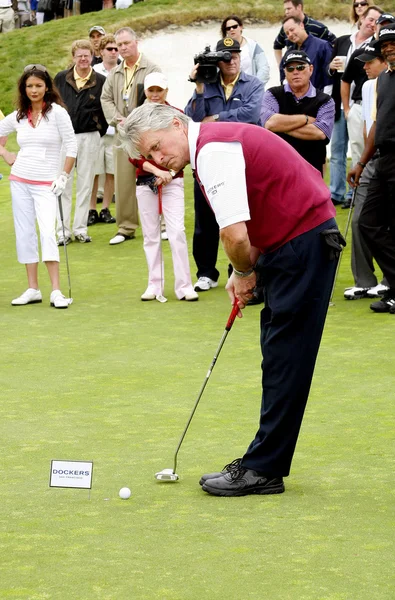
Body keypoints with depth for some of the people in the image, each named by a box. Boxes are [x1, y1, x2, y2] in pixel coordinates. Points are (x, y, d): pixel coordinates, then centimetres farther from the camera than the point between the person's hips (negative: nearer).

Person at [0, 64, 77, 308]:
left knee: (48, 232, -15)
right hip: (20, 180, 4)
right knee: (24, 233, 4)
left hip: (46, 184, -4)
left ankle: (56, 292, -15)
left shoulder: (57, 112, -6)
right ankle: (33, 289, 10)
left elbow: (71, 146, -6)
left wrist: (64, 176, -7)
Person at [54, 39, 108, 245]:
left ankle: (80, 229, 12)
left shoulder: (101, 81, 1)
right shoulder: (61, 78, 4)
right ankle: (63, 231, 3)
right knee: (63, 185, -1)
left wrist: (99, 131, 1)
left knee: (85, 185, 5)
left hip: (90, 137, 0)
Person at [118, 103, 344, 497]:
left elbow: (234, 235, -26)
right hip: (294, 240, 11)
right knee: (278, 357, 13)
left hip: (305, 241, -11)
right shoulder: (216, 144, 15)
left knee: (286, 358, -6)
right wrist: (244, 274, 10)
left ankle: (263, 470, -2)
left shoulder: (213, 150, -18)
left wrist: (244, 273, -5)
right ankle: (267, 461, 19)